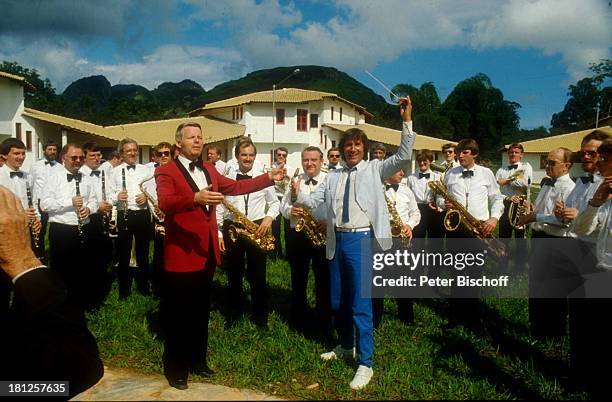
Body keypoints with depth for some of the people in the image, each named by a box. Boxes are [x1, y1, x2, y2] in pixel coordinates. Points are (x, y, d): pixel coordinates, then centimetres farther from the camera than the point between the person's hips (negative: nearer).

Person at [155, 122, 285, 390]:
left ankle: (197, 361, 33)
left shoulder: (209, 169, 14)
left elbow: (235, 187, 15)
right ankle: (175, 368, 21)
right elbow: (165, 202, -26)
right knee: (178, 315, 5)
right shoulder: (166, 171, -8)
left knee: (201, 313, 17)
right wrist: (195, 198, -44)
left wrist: (268, 178, 9)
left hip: (207, 252, 7)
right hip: (181, 254, -6)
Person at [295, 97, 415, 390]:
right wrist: (297, 193, -8)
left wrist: (406, 120, -17)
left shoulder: (375, 169, 2)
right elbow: (313, 201, 12)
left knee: (360, 303, -6)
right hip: (336, 240, 6)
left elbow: (403, 157, -10)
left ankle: (365, 364, 5)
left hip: (360, 240, -5)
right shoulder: (334, 176, 14)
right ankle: (346, 346, 37)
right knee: (337, 301, 16)